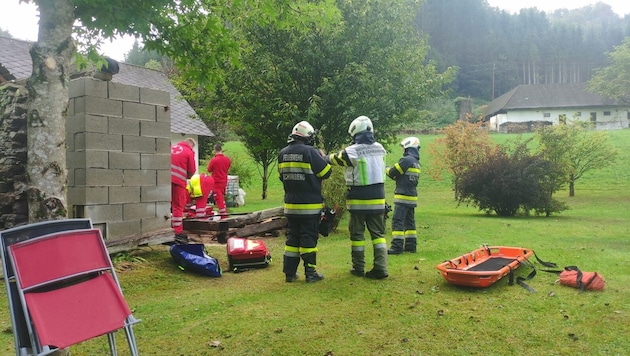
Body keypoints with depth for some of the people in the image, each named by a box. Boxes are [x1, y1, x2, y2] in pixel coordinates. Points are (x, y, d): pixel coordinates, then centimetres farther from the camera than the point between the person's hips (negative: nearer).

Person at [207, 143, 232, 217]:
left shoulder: (214, 160, -18)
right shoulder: (227, 159, -2)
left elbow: (209, 170, -5)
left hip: (216, 182, -6)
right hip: (224, 181, 6)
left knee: (219, 199, -2)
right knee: (222, 198, 21)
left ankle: (223, 215, -5)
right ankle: (225, 212, 28)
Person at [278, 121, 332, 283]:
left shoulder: (283, 153, 4)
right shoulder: (310, 152, -14)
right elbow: (326, 172, -7)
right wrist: (322, 158, 9)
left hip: (290, 205, 5)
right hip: (310, 205, -5)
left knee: (292, 237, 12)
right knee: (309, 238, 2)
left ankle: (290, 273, 15)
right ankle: (310, 273, 6)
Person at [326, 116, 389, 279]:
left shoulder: (352, 151, -13)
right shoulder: (380, 148, 1)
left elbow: (334, 159, 4)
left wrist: (325, 156, 28)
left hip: (358, 200, -4)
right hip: (378, 198, 4)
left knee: (357, 234, 9)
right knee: (378, 233, 9)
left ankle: (358, 268, 17)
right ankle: (381, 267, 2)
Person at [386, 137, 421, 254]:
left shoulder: (406, 160, -15)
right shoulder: (416, 162, 14)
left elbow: (393, 173, -12)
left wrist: (386, 169, 8)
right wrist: (391, 170, 13)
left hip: (403, 196, -9)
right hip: (412, 196, 9)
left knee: (397, 221, -8)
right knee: (409, 221, 14)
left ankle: (397, 247, -10)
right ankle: (410, 245, 19)